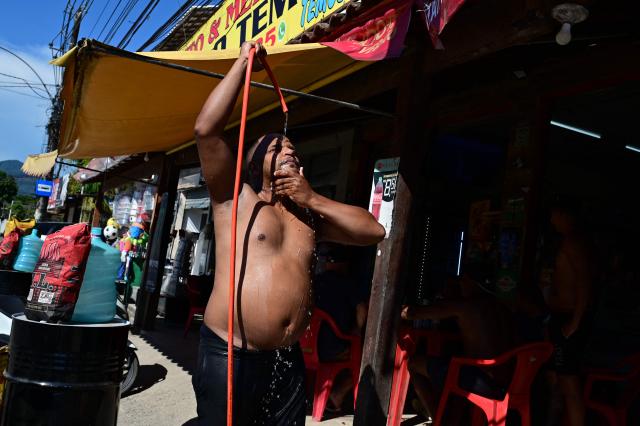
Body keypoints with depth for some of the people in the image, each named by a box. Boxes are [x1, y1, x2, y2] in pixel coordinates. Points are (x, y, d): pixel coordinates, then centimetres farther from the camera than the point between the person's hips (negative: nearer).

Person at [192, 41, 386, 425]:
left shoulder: (309, 214, 15)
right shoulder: (236, 199, 1)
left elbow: (374, 231, 8)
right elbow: (206, 130, -12)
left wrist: (314, 199, -1)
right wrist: (243, 63, -4)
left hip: (287, 360, 5)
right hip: (229, 356, -5)